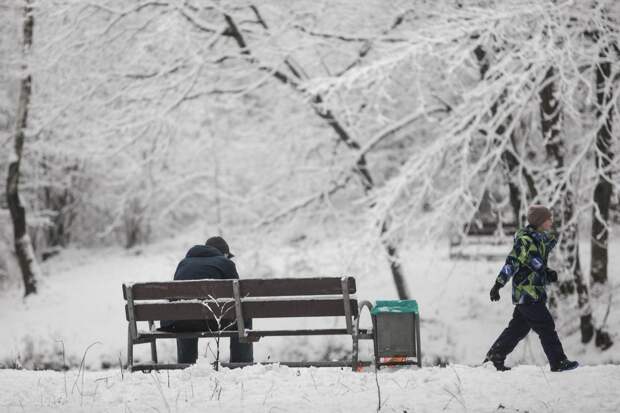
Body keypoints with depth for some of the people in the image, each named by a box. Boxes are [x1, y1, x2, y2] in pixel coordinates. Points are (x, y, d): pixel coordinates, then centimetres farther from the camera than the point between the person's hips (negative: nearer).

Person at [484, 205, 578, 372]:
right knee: (546, 327, -4)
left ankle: (495, 355, 19)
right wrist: (498, 285, -23)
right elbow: (511, 264, -20)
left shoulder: (540, 239, 11)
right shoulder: (525, 241, -17)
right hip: (527, 294, -9)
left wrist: (548, 274, 2)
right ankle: (558, 363, 2)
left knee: (519, 327, 14)